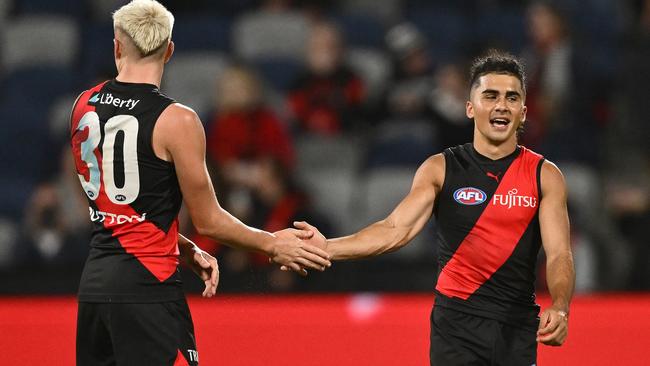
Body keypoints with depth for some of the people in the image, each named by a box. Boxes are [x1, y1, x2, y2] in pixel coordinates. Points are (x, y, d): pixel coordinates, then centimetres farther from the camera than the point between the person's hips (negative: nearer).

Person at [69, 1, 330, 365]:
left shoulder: (85, 106, 8)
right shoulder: (176, 121, -13)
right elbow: (208, 221, -6)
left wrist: (187, 251, 20)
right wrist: (272, 244, 9)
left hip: (94, 282, 7)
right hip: (147, 287, -7)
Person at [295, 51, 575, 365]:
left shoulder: (545, 176, 2)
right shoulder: (440, 169, 1)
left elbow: (559, 254, -6)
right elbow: (397, 229, -9)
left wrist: (559, 309, -27)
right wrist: (328, 248, -25)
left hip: (518, 327, 1)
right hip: (456, 323, -1)